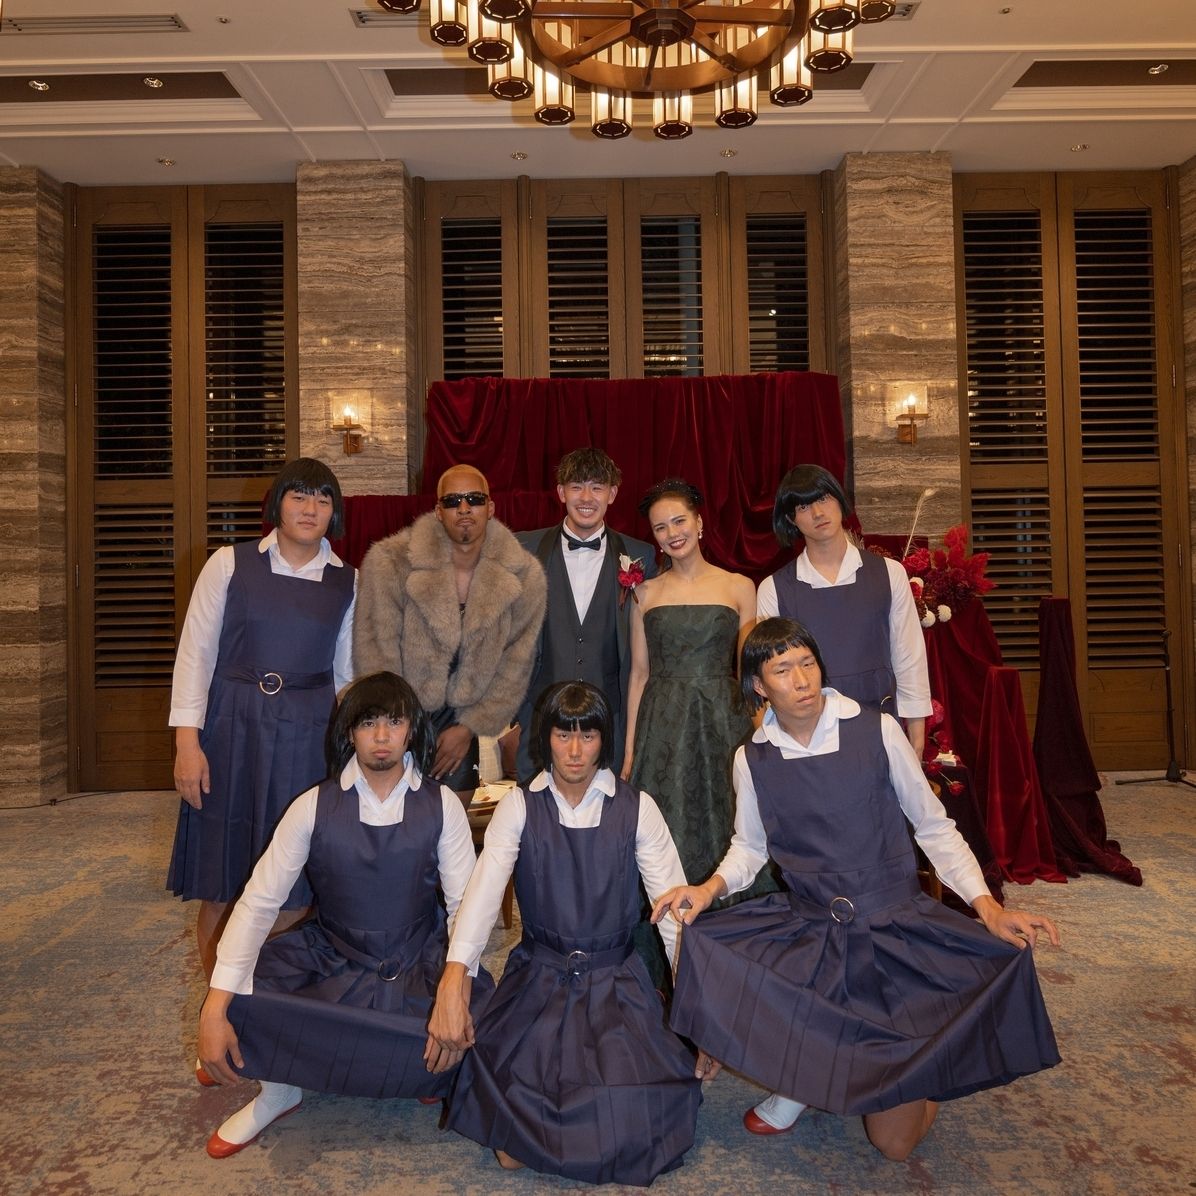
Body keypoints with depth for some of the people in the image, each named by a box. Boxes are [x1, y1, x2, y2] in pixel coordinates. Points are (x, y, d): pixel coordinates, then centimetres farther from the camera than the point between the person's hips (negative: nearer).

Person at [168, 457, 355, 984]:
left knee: (294, 890, 5)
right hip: (231, 728, -1)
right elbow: (195, 653, -2)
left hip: (308, 738, 1)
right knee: (221, 884, 7)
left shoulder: (347, 583, 5)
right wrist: (187, 741, -8)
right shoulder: (230, 564, -1)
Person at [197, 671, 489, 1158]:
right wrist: (214, 1009, -21)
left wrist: (456, 993, -28)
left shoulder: (442, 806, -8)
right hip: (331, 955, 1)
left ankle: (432, 1075, 10)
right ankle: (279, 1089, 8)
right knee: (238, 997, -24)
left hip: (418, 963, 0)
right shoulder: (313, 807, -8)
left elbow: (465, 904, -12)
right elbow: (258, 902, -12)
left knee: (480, 1016, -28)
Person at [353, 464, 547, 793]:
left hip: (460, 725, 2)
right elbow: (375, 652, -13)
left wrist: (470, 727, -2)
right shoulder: (389, 562, -17)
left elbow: (516, 663, -2)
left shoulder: (524, 574, -10)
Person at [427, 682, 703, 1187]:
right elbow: (483, 889, -16)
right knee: (512, 1085, -23)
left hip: (615, 977, 1)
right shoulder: (519, 807, -2)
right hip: (539, 974, 0)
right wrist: (453, 978, -30)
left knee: (641, 1101, -19)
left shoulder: (637, 808, -2)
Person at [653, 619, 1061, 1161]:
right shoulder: (752, 760, -1)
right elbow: (749, 847, 11)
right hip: (805, 932, 3)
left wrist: (985, 904, -13)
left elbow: (934, 826, -1)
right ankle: (798, 1078, 6)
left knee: (895, 1141, -7)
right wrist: (710, 887, -9)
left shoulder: (876, 731, -8)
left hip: (897, 928, -2)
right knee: (705, 950, -27)